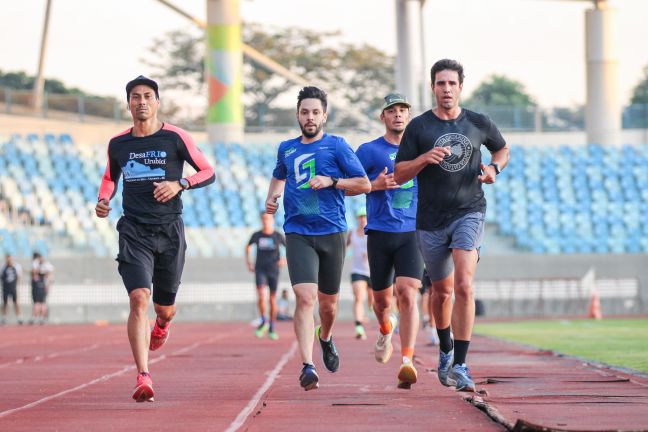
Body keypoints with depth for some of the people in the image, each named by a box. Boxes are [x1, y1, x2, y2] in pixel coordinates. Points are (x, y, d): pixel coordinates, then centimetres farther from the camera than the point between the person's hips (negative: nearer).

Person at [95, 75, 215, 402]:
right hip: (134, 231, 0)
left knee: (165, 309, 10)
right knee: (139, 299, -19)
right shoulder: (118, 144, 6)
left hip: (169, 230, 0)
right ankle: (143, 378, -22)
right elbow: (110, 177, 25)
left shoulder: (175, 138, -2)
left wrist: (179, 184, -14)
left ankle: (161, 326, 52)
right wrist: (103, 200, 5)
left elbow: (208, 172, 3)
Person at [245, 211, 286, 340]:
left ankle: (271, 328, 17)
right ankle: (264, 321, 0)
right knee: (261, 295, -20)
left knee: (273, 299, 4)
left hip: (273, 271, 0)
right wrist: (248, 262, 10)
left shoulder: (278, 236, -4)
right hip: (260, 270, 0)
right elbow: (248, 247, 18)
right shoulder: (256, 235, -1)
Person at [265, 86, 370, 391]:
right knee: (305, 297, -18)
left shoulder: (336, 146, 1)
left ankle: (325, 338, 47)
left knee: (328, 301, 13)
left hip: (331, 232, -1)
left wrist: (331, 181, -13)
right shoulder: (286, 149, 11)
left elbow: (364, 185, 0)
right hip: (298, 233, 1)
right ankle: (307, 366, -24)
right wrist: (271, 197, 13)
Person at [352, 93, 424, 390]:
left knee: (407, 295, -17)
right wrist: (376, 185, -13)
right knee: (382, 299, 10)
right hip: (380, 233, 0)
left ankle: (407, 362, -21)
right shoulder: (369, 151, 3)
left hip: (412, 233, 0)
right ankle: (386, 329, 47)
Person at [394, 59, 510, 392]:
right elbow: (399, 174, 0)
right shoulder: (418, 127, 0)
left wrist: (493, 168, 0)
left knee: (464, 286, -19)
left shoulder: (478, 124, 4)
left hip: (469, 213, -1)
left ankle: (459, 365, -19)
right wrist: (424, 159, -18)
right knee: (442, 291, 13)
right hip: (431, 220, 1)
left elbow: (502, 149, 22)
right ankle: (445, 351, 41)